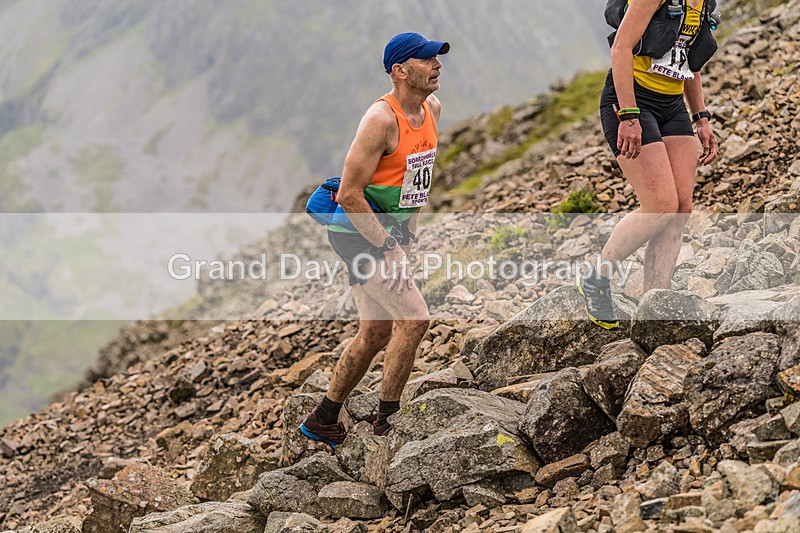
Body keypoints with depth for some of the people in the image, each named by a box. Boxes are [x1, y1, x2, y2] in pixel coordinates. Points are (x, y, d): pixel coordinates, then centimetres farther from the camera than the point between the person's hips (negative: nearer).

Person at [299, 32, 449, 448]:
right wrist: (387, 247, -21)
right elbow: (349, 195, -22)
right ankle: (385, 424, -4)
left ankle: (322, 422, 27)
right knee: (414, 319, -16)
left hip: (388, 232, 9)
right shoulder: (381, 118, -21)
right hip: (358, 232, -9)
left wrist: (407, 235, 17)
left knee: (376, 334, 14)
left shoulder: (432, 108, 6)